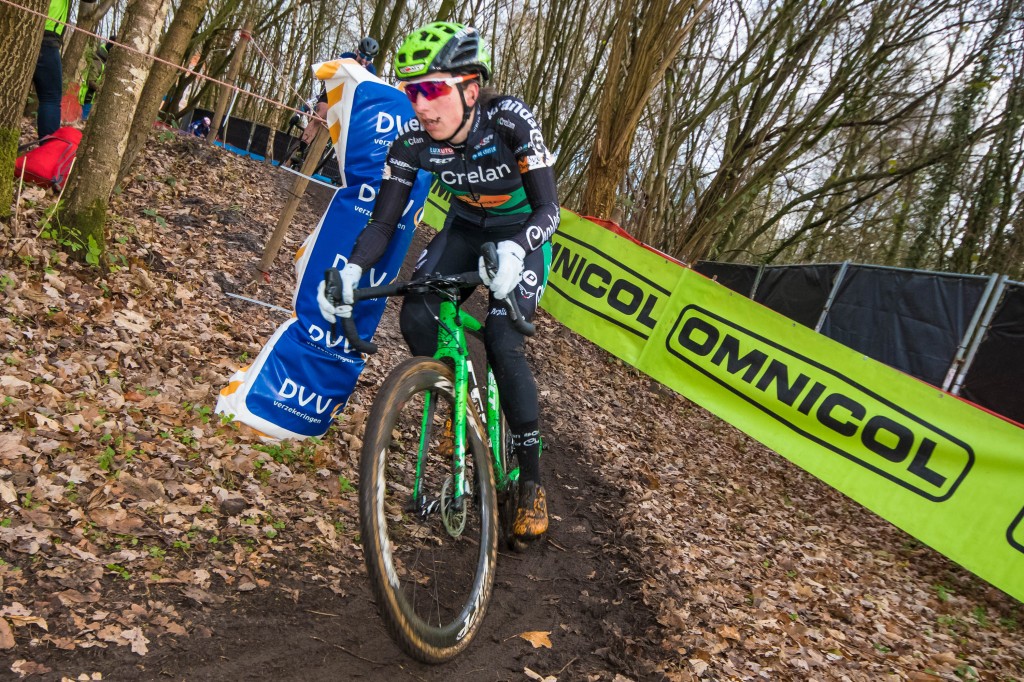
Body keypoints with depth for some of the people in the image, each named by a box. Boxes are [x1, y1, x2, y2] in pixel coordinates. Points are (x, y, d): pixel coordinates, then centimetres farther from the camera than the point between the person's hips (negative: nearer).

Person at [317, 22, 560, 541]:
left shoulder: (510, 121, -31)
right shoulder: (412, 146, -21)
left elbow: (548, 207, -33)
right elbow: (383, 222, -17)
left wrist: (513, 249, -54)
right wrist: (351, 269, -37)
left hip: (521, 235, -3)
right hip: (466, 227, 4)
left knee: (502, 342, -21)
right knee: (415, 316, -21)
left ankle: (531, 480, -5)